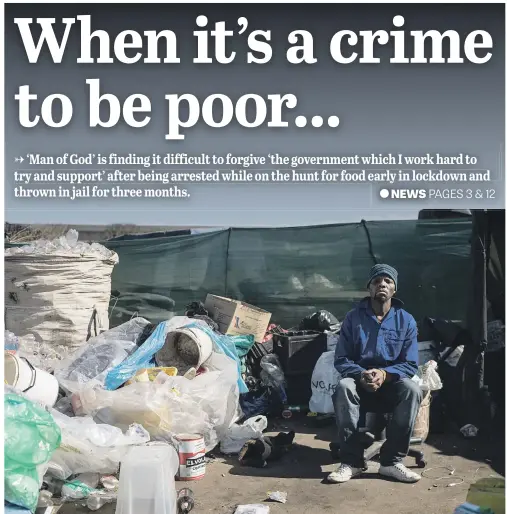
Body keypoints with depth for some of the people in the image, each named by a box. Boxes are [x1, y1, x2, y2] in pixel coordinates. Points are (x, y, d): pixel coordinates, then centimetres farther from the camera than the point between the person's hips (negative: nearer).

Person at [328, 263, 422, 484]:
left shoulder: (406, 321, -1)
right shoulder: (353, 318, -2)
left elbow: (410, 365, -3)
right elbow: (341, 359, -3)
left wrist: (384, 373, -23)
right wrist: (361, 374, -23)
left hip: (392, 381, 1)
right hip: (359, 379, 0)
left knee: (413, 390, -32)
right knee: (343, 387, -34)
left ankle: (392, 461, -24)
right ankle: (351, 461, -27)